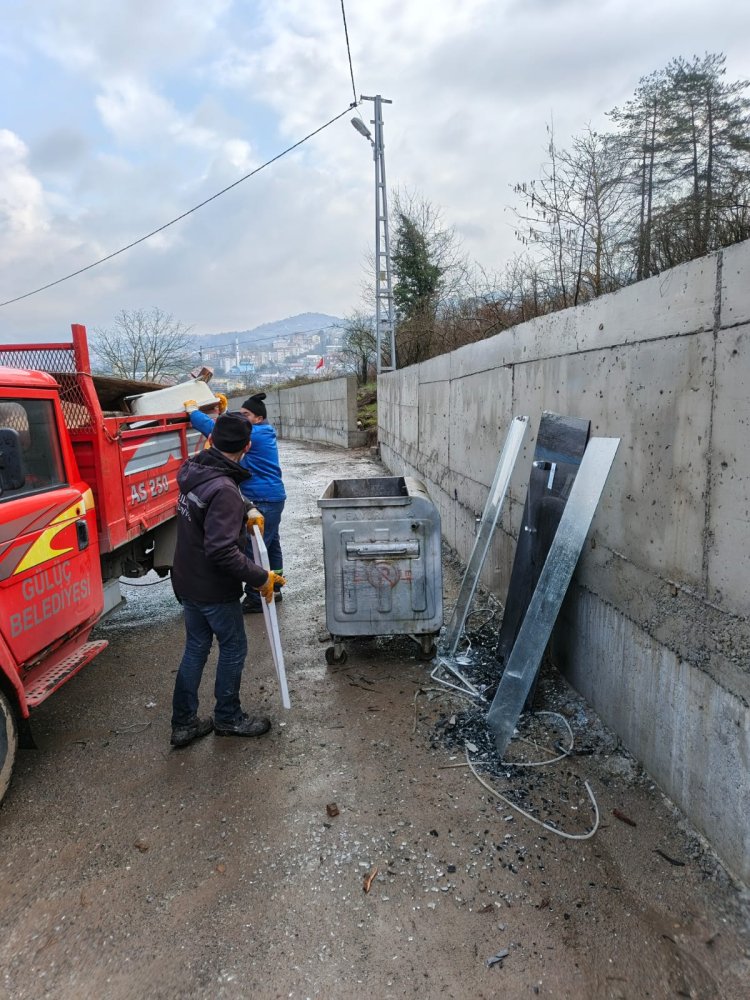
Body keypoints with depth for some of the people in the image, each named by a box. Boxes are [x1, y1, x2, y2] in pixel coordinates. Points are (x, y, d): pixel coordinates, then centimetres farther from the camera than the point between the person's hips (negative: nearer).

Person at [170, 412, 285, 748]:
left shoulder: (193, 471, -2)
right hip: (214, 590, -8)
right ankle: (228, 718, 28)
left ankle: (184, 723, 28)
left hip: (187, 582, 8)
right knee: (233, 649, 12)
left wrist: (244, 512, 14)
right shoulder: (224, 490, -27)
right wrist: (260, 578, -22)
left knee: (195, 648, 18)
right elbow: (222, 551, -30)